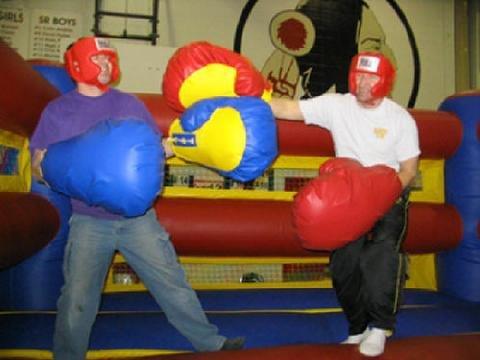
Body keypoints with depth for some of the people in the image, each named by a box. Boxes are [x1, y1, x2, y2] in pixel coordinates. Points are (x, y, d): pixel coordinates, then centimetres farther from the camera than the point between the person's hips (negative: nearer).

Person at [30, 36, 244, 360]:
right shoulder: (57, 111, 3)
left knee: (172, 284, 6)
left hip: (138, 218, 1)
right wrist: (42, 165, -19)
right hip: (89, 222, -1)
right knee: (76, 302, 2)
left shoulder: (130, 104, 7)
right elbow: (39, 167, 4)